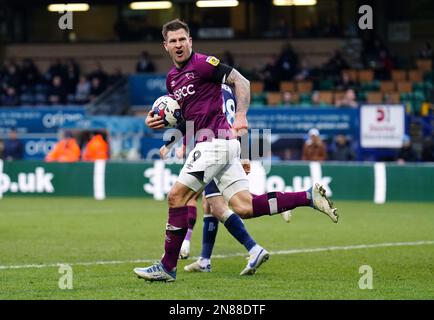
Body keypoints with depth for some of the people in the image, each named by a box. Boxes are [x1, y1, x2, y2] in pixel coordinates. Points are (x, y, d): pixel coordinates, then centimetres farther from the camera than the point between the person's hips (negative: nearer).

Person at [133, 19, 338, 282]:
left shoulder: (202, 63, -6)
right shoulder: (172, 77, 19)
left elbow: (241, 82, -10)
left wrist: (241, 116, -21)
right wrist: (156, 120, 9)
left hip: (214, 140, -9)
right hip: (220, 144, 9)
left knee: (177, 196, -9)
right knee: (244, 208, -1)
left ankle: (168, 267, -5)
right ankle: (310, 197, 3)